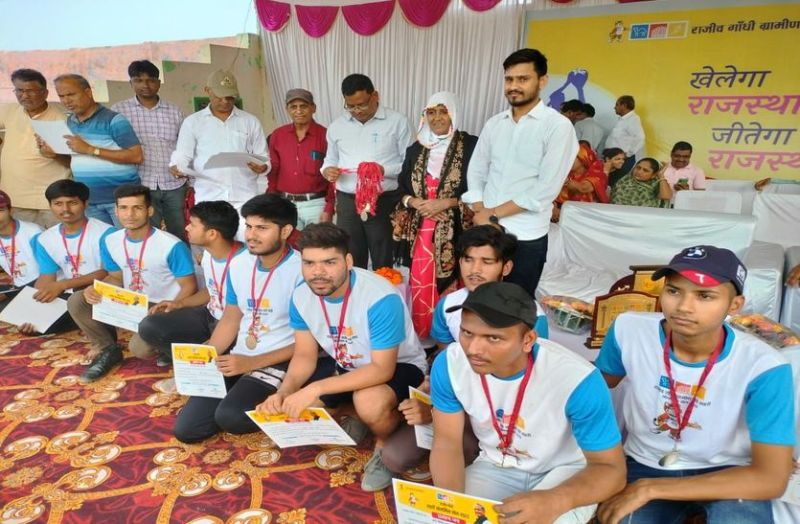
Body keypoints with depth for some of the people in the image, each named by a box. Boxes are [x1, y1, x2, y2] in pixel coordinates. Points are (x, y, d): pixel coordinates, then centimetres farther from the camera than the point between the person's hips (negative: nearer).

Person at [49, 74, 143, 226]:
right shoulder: (69, 122, 11)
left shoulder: (113, 119, -10)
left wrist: (90, 149, -21)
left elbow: (137, 156, -20)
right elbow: (76, 158, 22)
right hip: (89, 200, 7)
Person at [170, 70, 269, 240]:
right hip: (208, 197, 0)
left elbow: (264, 157, 11)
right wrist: (176, 168, -16)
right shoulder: (192, 122, 10)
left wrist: (262, 167, -12)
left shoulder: (251, 122, 12)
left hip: (245, 196, 0)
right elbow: (182, 157, 6)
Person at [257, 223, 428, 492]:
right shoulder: (301, 296, -13)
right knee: (290, 405, -6)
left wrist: (315, 389, -37)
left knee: (369, 403, -37)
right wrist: (284, 391, -24)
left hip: (399, 365, -6)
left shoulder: (380, 298, -34)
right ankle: (351, 424, 19)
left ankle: (385, 446, -1)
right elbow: (305, 356, -4)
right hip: (347, 366, 6)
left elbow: (382, 369, -32)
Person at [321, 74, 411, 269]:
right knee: (351, 261, 10)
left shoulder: (397, 122, -1)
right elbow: (330, 159, 21)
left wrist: (384, 170, -20)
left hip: (385, 202, -3)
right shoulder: (336, 126, 11)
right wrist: (327, 170, -2)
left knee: (383, 264, 5)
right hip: (347, 202, 4)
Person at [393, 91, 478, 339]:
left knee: (447, 283, -1)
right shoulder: (416, 149, 12)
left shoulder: (470, 145, -3)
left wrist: (445, 203, -15)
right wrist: (412, 201, -8)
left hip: (453, 231, -3)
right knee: (420, 282, 7)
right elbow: (401, 187, 13)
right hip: (419, 229, 4)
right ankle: (419, 332, 24)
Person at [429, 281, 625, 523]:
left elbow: (611, 468, -23)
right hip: (495, 467, 3)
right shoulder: (449, 364, -21)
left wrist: (555, 501, -44)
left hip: (566, 471, -2)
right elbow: (447, 442, -11)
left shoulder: (576, 379, -32)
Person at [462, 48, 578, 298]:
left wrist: (494, 214, -12)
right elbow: (475, 172, 9)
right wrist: (481, 214, -7)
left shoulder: (558, 126, -7)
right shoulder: (494, 124, 10)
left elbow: (546, 189, -14)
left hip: (526, 237, -4)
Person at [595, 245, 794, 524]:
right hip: (645, 465, 2)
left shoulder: (762, 366, -24)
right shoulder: (629, 329, -17)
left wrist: (650, 489, -27)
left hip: (726, 471, -1)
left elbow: (771, 479, -24)